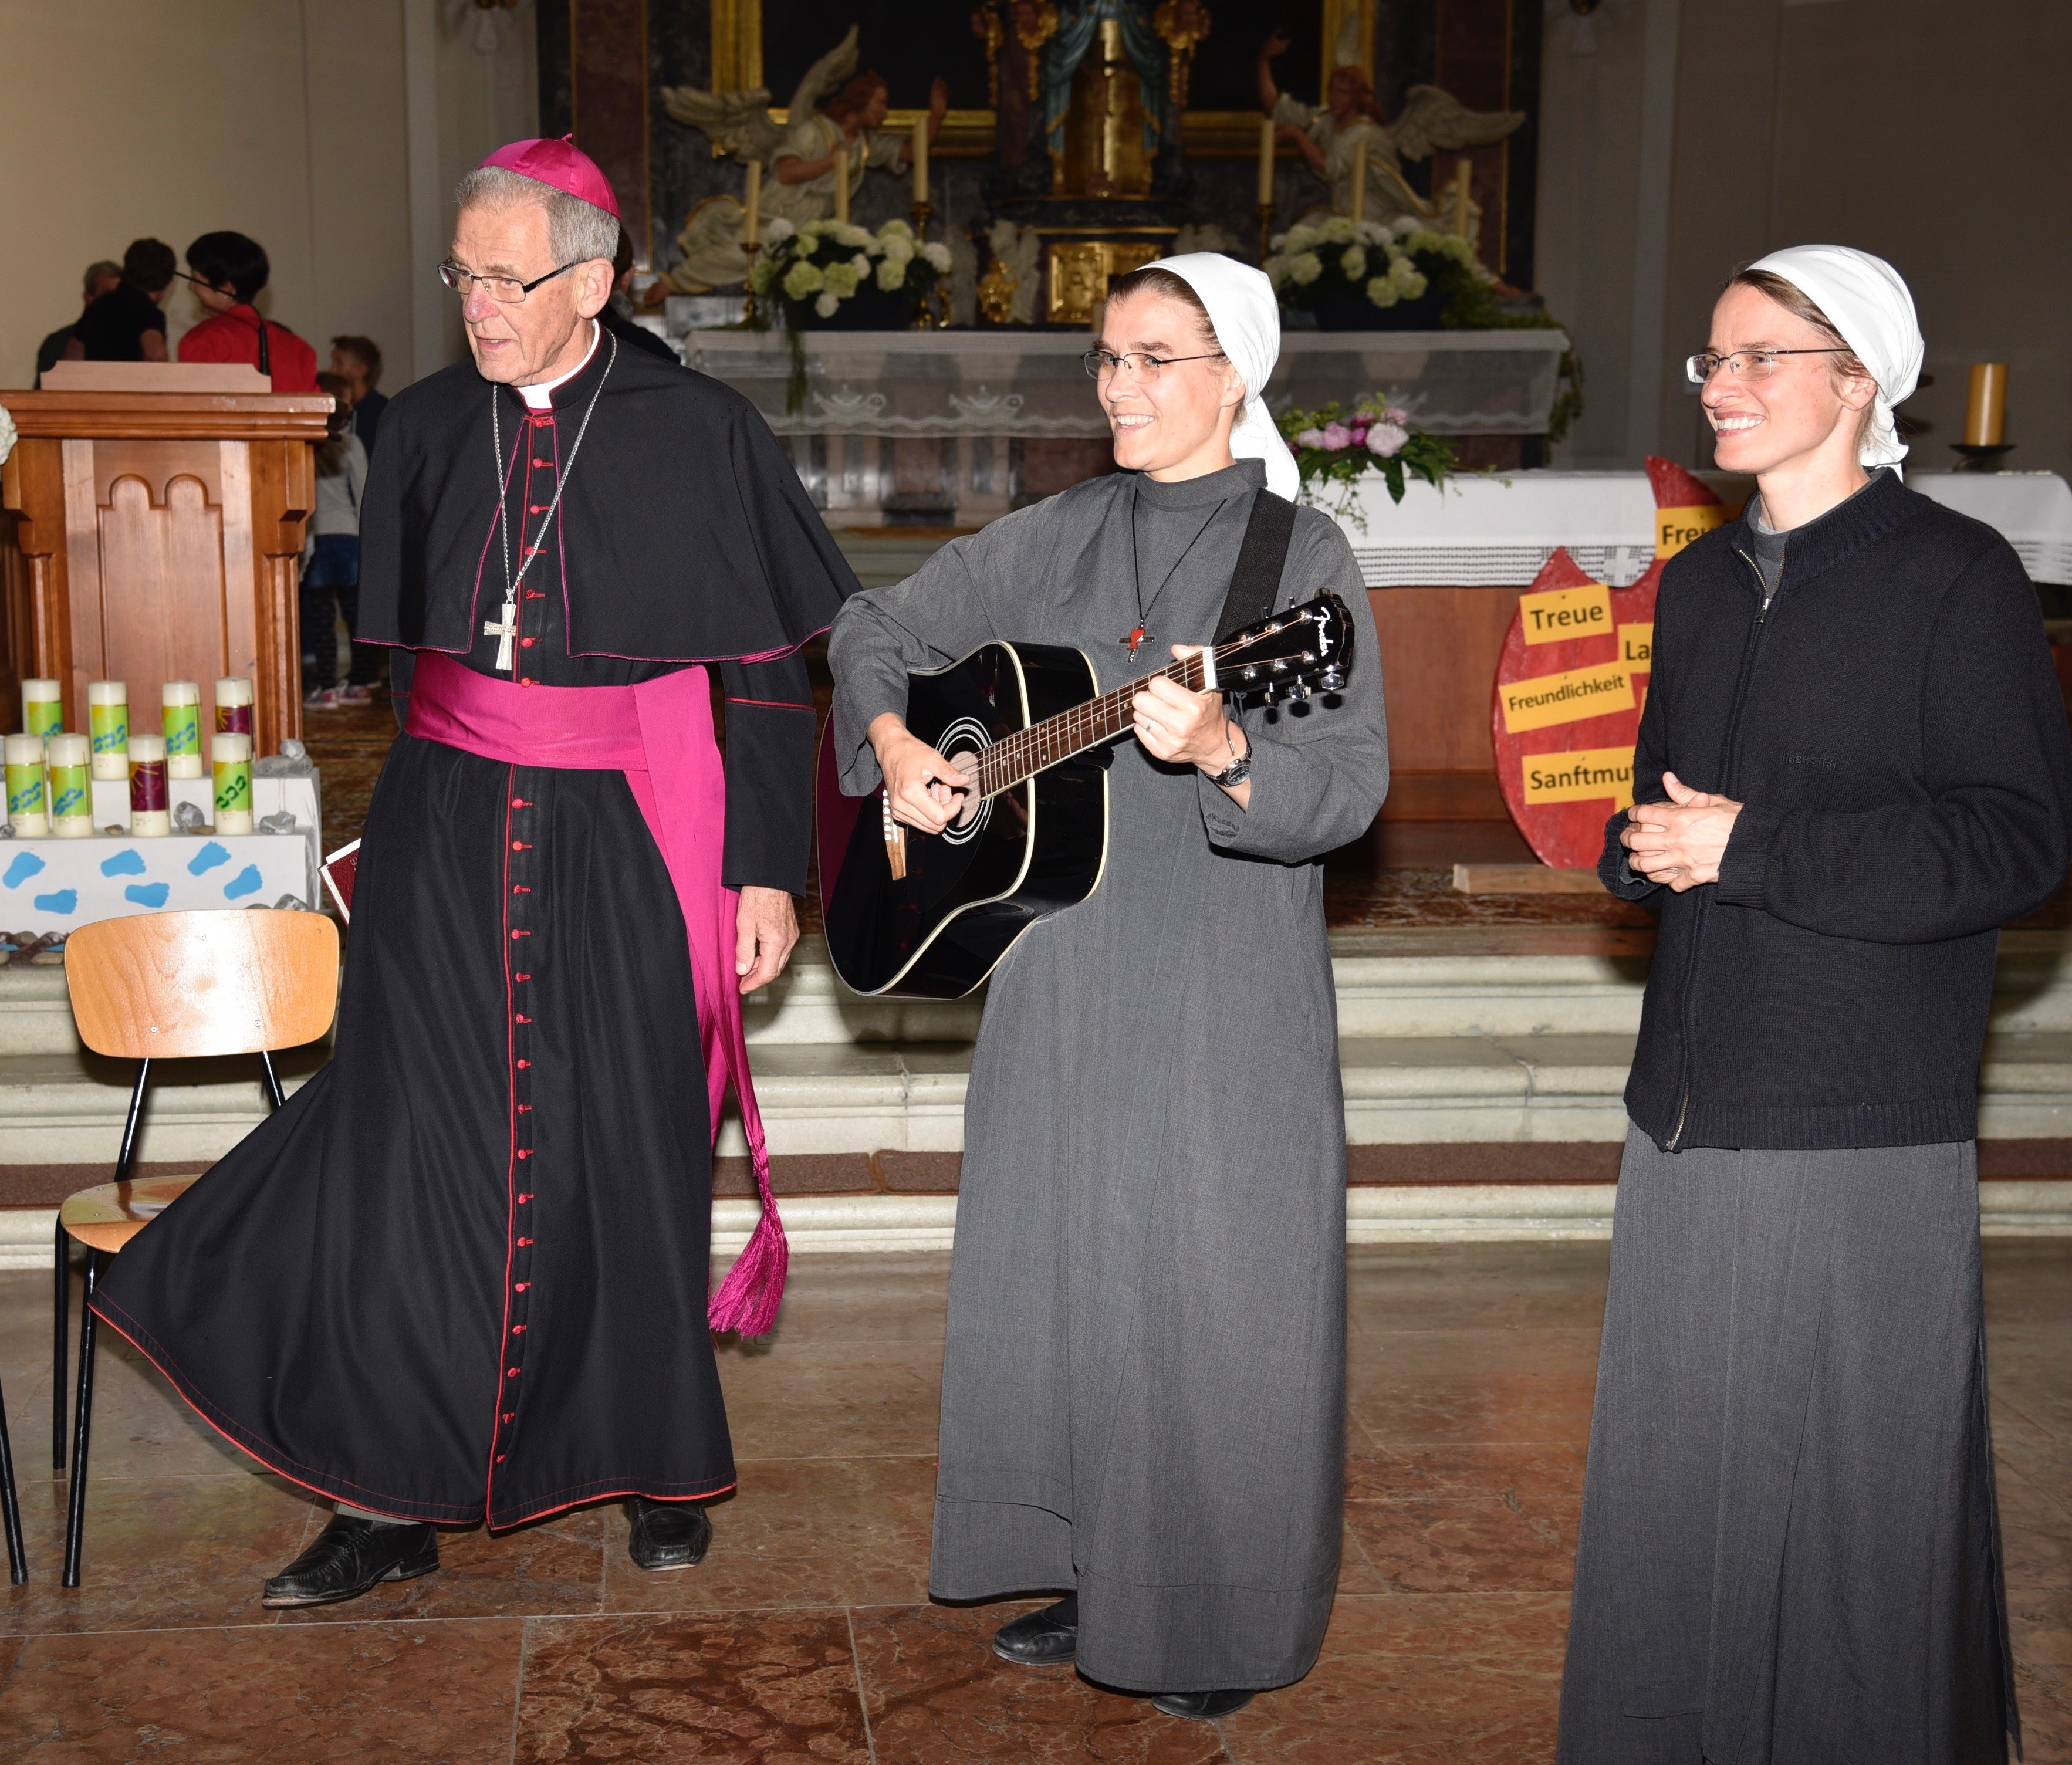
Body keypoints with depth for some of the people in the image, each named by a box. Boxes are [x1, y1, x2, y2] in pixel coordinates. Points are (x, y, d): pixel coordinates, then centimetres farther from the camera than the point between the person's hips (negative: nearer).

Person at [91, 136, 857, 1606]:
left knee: (626, 1152, 4)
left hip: (623, 837, -3)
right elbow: (390, 642, 15)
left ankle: (659, 1464, 24)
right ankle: (394, 1501, 10)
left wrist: (769, 868, -4)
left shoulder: (700, 434, -4)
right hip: (444, 830, 3)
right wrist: (390, 831, 15)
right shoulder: (429, 426, 6)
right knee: (412, 1141, 0)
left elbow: (770, 672, -1)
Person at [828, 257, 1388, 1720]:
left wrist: (1219, 751, -31)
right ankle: (1093, 1579, 30)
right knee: (1060, 1276, 12)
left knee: (1216, 1299, 0)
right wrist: (898, 750, 0)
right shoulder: (1057, 539, 8)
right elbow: (877, 630, 18)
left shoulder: (1304, 553, -6)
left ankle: (1221, 1623, 17)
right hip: (1062, 979, 5)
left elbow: (1354, 784, -14)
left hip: (1230, 1001, -5)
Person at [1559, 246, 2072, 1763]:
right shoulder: (1700, 583, 15)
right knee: (1674, 1475, 13)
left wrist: (1757, 846, -17)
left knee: (1861, 1492, 3)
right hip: (1693, 1112, 7)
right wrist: (1646, 841, -1)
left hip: (1867, 1132, -6)